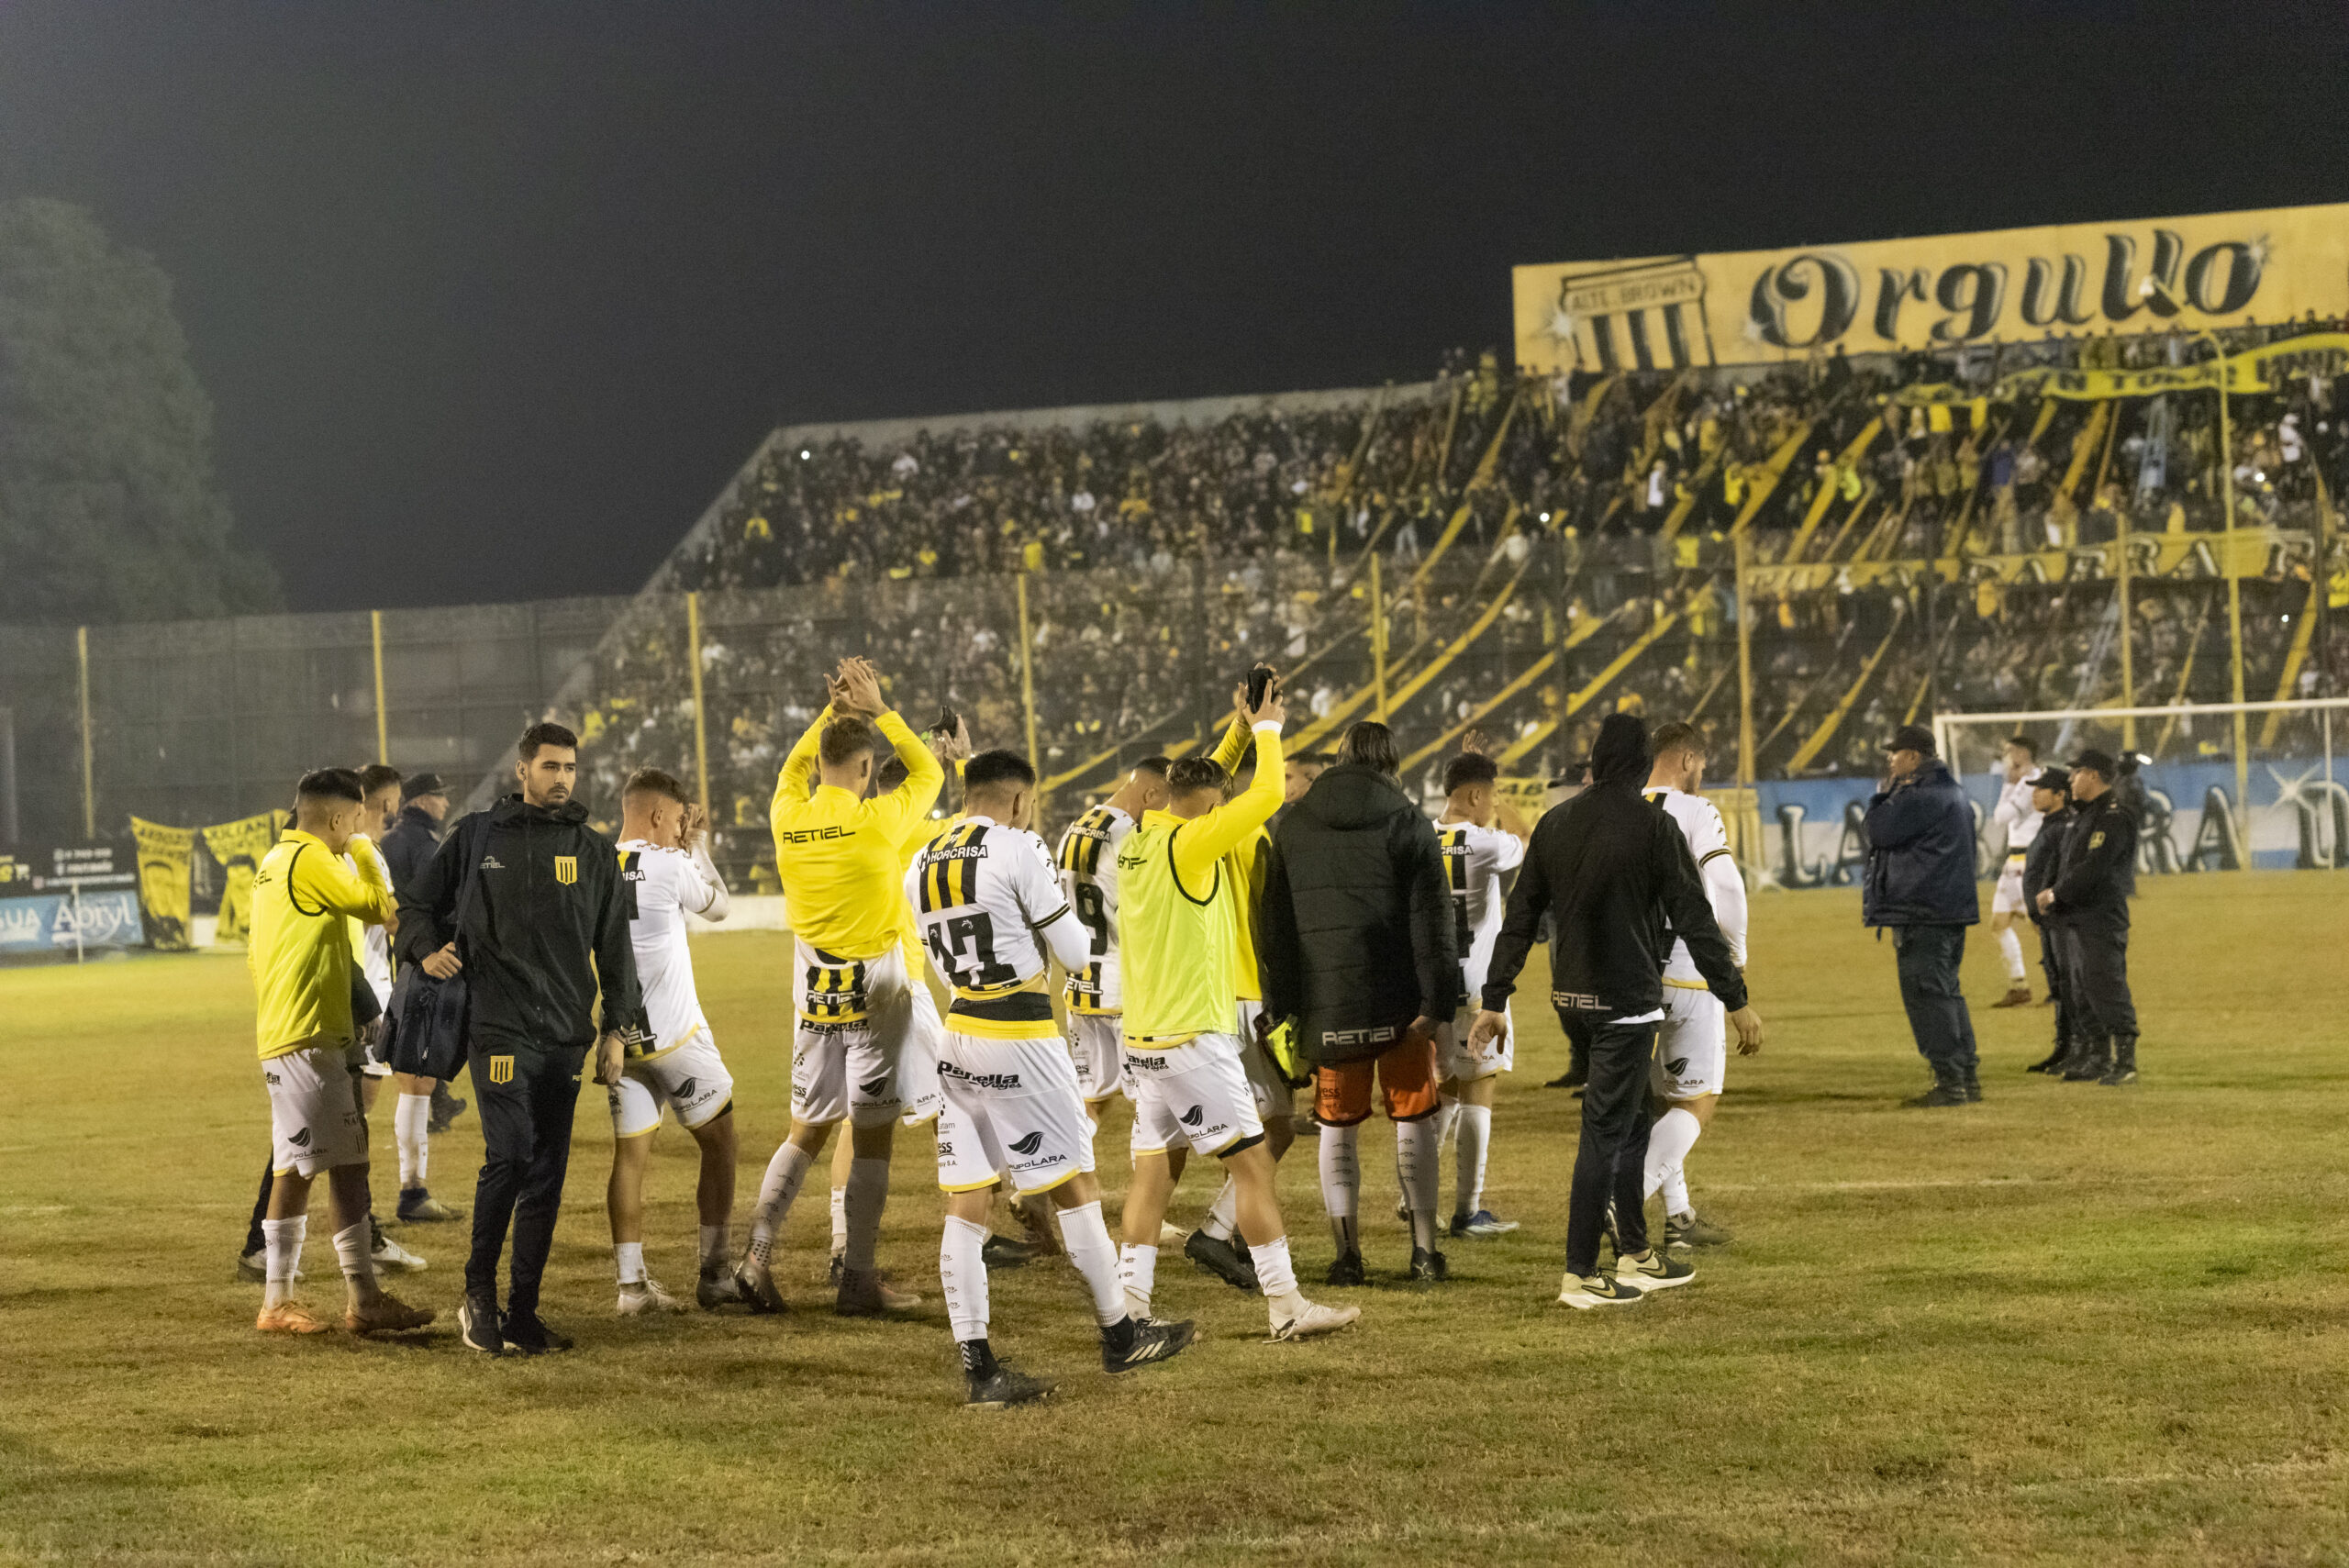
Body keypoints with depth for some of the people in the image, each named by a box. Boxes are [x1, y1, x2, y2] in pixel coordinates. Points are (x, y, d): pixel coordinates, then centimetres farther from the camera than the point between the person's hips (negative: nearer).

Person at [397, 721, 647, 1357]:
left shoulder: (595, 853, 12)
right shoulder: (476, 838, 6)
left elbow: (615, 946, 14)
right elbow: (418, 903, 16)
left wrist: (618, 1028, 6)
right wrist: (426, 949, -4)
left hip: (566, 1036, 3)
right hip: (497, 1025, -3)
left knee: (547, 1173, 4)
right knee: (510, 1154, -17)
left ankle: (523, 1312, 11)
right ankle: (479, 1293, -3)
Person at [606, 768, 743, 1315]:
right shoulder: (671, 865, -12)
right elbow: (717, 905, 6)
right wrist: (699, 845, 16)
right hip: (675, 1034, -5)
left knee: (630, 1153, 6)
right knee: (718, 1142, 10)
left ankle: (632, 1283, 4)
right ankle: (714, 1273, 11)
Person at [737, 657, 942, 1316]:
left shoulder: (788, 817, -2)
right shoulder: (876, 821, -15)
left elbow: (793, 768, 22)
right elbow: (928, 773, 4)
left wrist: (834, 710, 20)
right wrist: (879, 711, 7)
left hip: (815, 992, 5)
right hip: (875, 992, -5)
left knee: (807, 1130, 15)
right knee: (872, 1136, 1)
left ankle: (758, 1252, 4)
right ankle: (858, 1280, 3)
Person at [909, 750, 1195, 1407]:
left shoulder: (923, 866, 9)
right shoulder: (1019, 850, -11)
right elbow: (1076, 955, -6)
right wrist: (1068, 918, 14)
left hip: (957, 1035, 6)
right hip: (1020, 1040, -6)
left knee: (966, 1202, 3)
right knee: (1074, 1186, 7)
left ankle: (977, 1366, 2)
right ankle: (1119, 1335, 20)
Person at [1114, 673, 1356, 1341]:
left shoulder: (1138, 842, 9)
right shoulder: (1186, 844, -14)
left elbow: (1197, 786, 27)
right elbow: (1267, 795, -17)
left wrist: (1242, 731, 24)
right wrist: (1267, 729, -1)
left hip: (1144, 1038, 8)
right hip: (1192, 1037, -8)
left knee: (1152, 1172, 9)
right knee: (1253, 1162, -4)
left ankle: (1130, 1305, 5)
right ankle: (1286, 1306, -3)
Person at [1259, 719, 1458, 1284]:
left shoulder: (1294, 826, 8)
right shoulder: (1409, 824, -2)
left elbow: (1275, 923, 9)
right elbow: (1432, 923, -8)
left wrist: (1280, 1006, 11)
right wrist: (1436, 1004, -8)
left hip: (1326, 1004, 2)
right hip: (1398, 1002, -2)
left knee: (1338, 1126, 10)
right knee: (1414, 1120, 8)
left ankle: (1347, 1252, 7)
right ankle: (1424, 1248, 8)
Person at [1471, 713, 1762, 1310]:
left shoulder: (1554, 823, 6)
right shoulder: (1652, 825, -11)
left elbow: (1519, 919, 7)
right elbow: (1695, 920, -12)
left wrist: (1495, 1001, 11)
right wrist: (1737, 1000, -7)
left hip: (1570, 1001, 6)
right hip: (1626, 1002, -6)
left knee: (1629, 1119, 19)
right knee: (1606, 1130, -2)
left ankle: (1636, 1254, 26)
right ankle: (1580, 1275, 1)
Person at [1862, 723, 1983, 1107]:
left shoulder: (1921, 797, -17)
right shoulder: (1951, 791, 17)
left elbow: (1879, 831, -14)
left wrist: (1887, 789, -5)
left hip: (1924, 914, -11)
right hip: (1952, 908, 11)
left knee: (1925, 992, -8)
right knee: (1947, 992, 16)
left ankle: (1948, 1081, -9)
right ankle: (1967, 1075, 19)